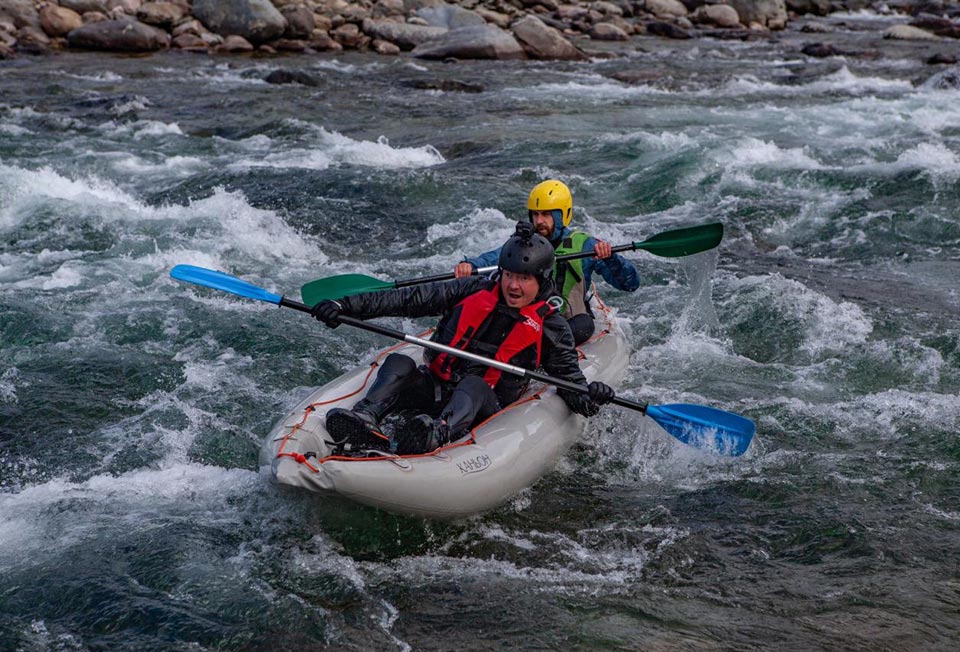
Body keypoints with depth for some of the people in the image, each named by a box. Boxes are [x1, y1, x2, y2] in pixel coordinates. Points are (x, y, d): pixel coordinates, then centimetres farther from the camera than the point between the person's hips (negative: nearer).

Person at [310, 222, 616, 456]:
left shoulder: (551, 328, 1)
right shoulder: (475, 291, 5)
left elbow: (569, 377, 3)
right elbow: (410, 299, 3)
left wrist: (589, 398, -23)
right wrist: (347, 306, -3)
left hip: (485, 406, -3)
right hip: (434, 390, 4)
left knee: (474, 385, -37)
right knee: (399, 364, -23)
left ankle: (437, 433, -68)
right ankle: (364, 420, -49)